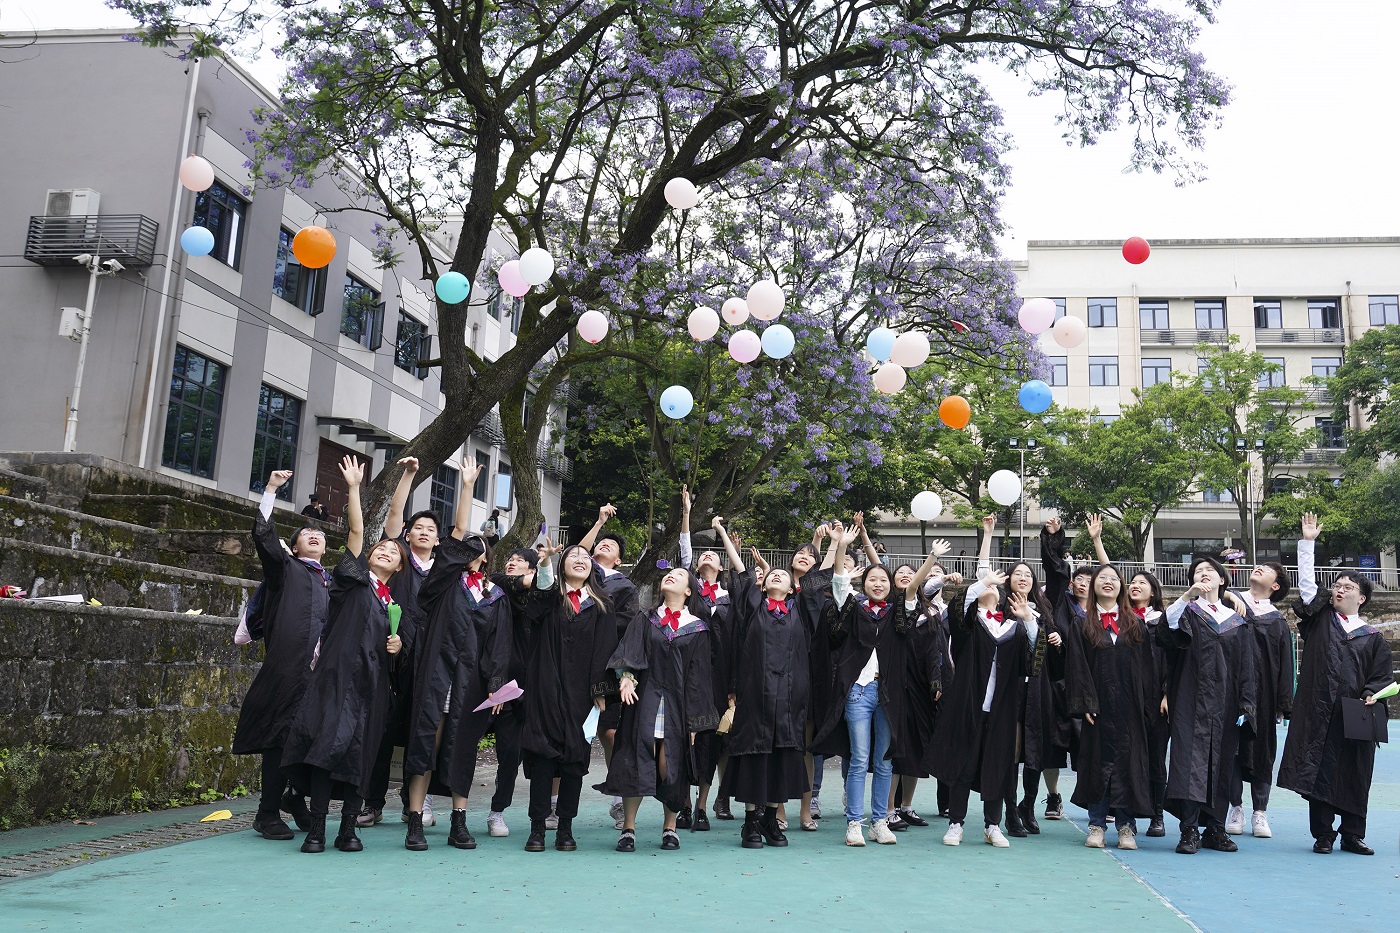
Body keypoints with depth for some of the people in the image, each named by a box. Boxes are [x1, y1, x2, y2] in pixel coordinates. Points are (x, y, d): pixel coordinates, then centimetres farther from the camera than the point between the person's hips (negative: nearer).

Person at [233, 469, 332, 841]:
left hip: (322, 670, 4)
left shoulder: (331, 581, 23)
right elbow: (263, 535, -2)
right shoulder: (286, 568, 11)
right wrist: (271, 489, -6)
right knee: (282, 737, -4)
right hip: (287, 666, -4)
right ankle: (268, 814, 5)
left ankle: (297, 799, 22)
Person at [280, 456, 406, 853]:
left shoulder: (394, 602, 19)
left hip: (372, 682, 4)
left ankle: (348, 828, 6)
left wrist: (397, 645, 4)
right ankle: (317, 827, -12)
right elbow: (356, 532, -3)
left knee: (360, 752, 1)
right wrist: (353, 488, -12)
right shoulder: (354, 579, 8)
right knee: (328, 743, -14)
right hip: (338, 674, -4)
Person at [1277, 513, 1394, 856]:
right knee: (1319, 772, -1)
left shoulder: (1372, 637, 10)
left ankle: (1352, 835, 19)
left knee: (1354, 775, 5)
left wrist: (1371, 695, -8)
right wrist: (1308, 542, 0)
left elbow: (1383, 676, 12)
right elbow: (1307, 582, 4)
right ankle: (1323, 835, 8)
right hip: (1318, 711, -1)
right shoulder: (1320, 618, 10)